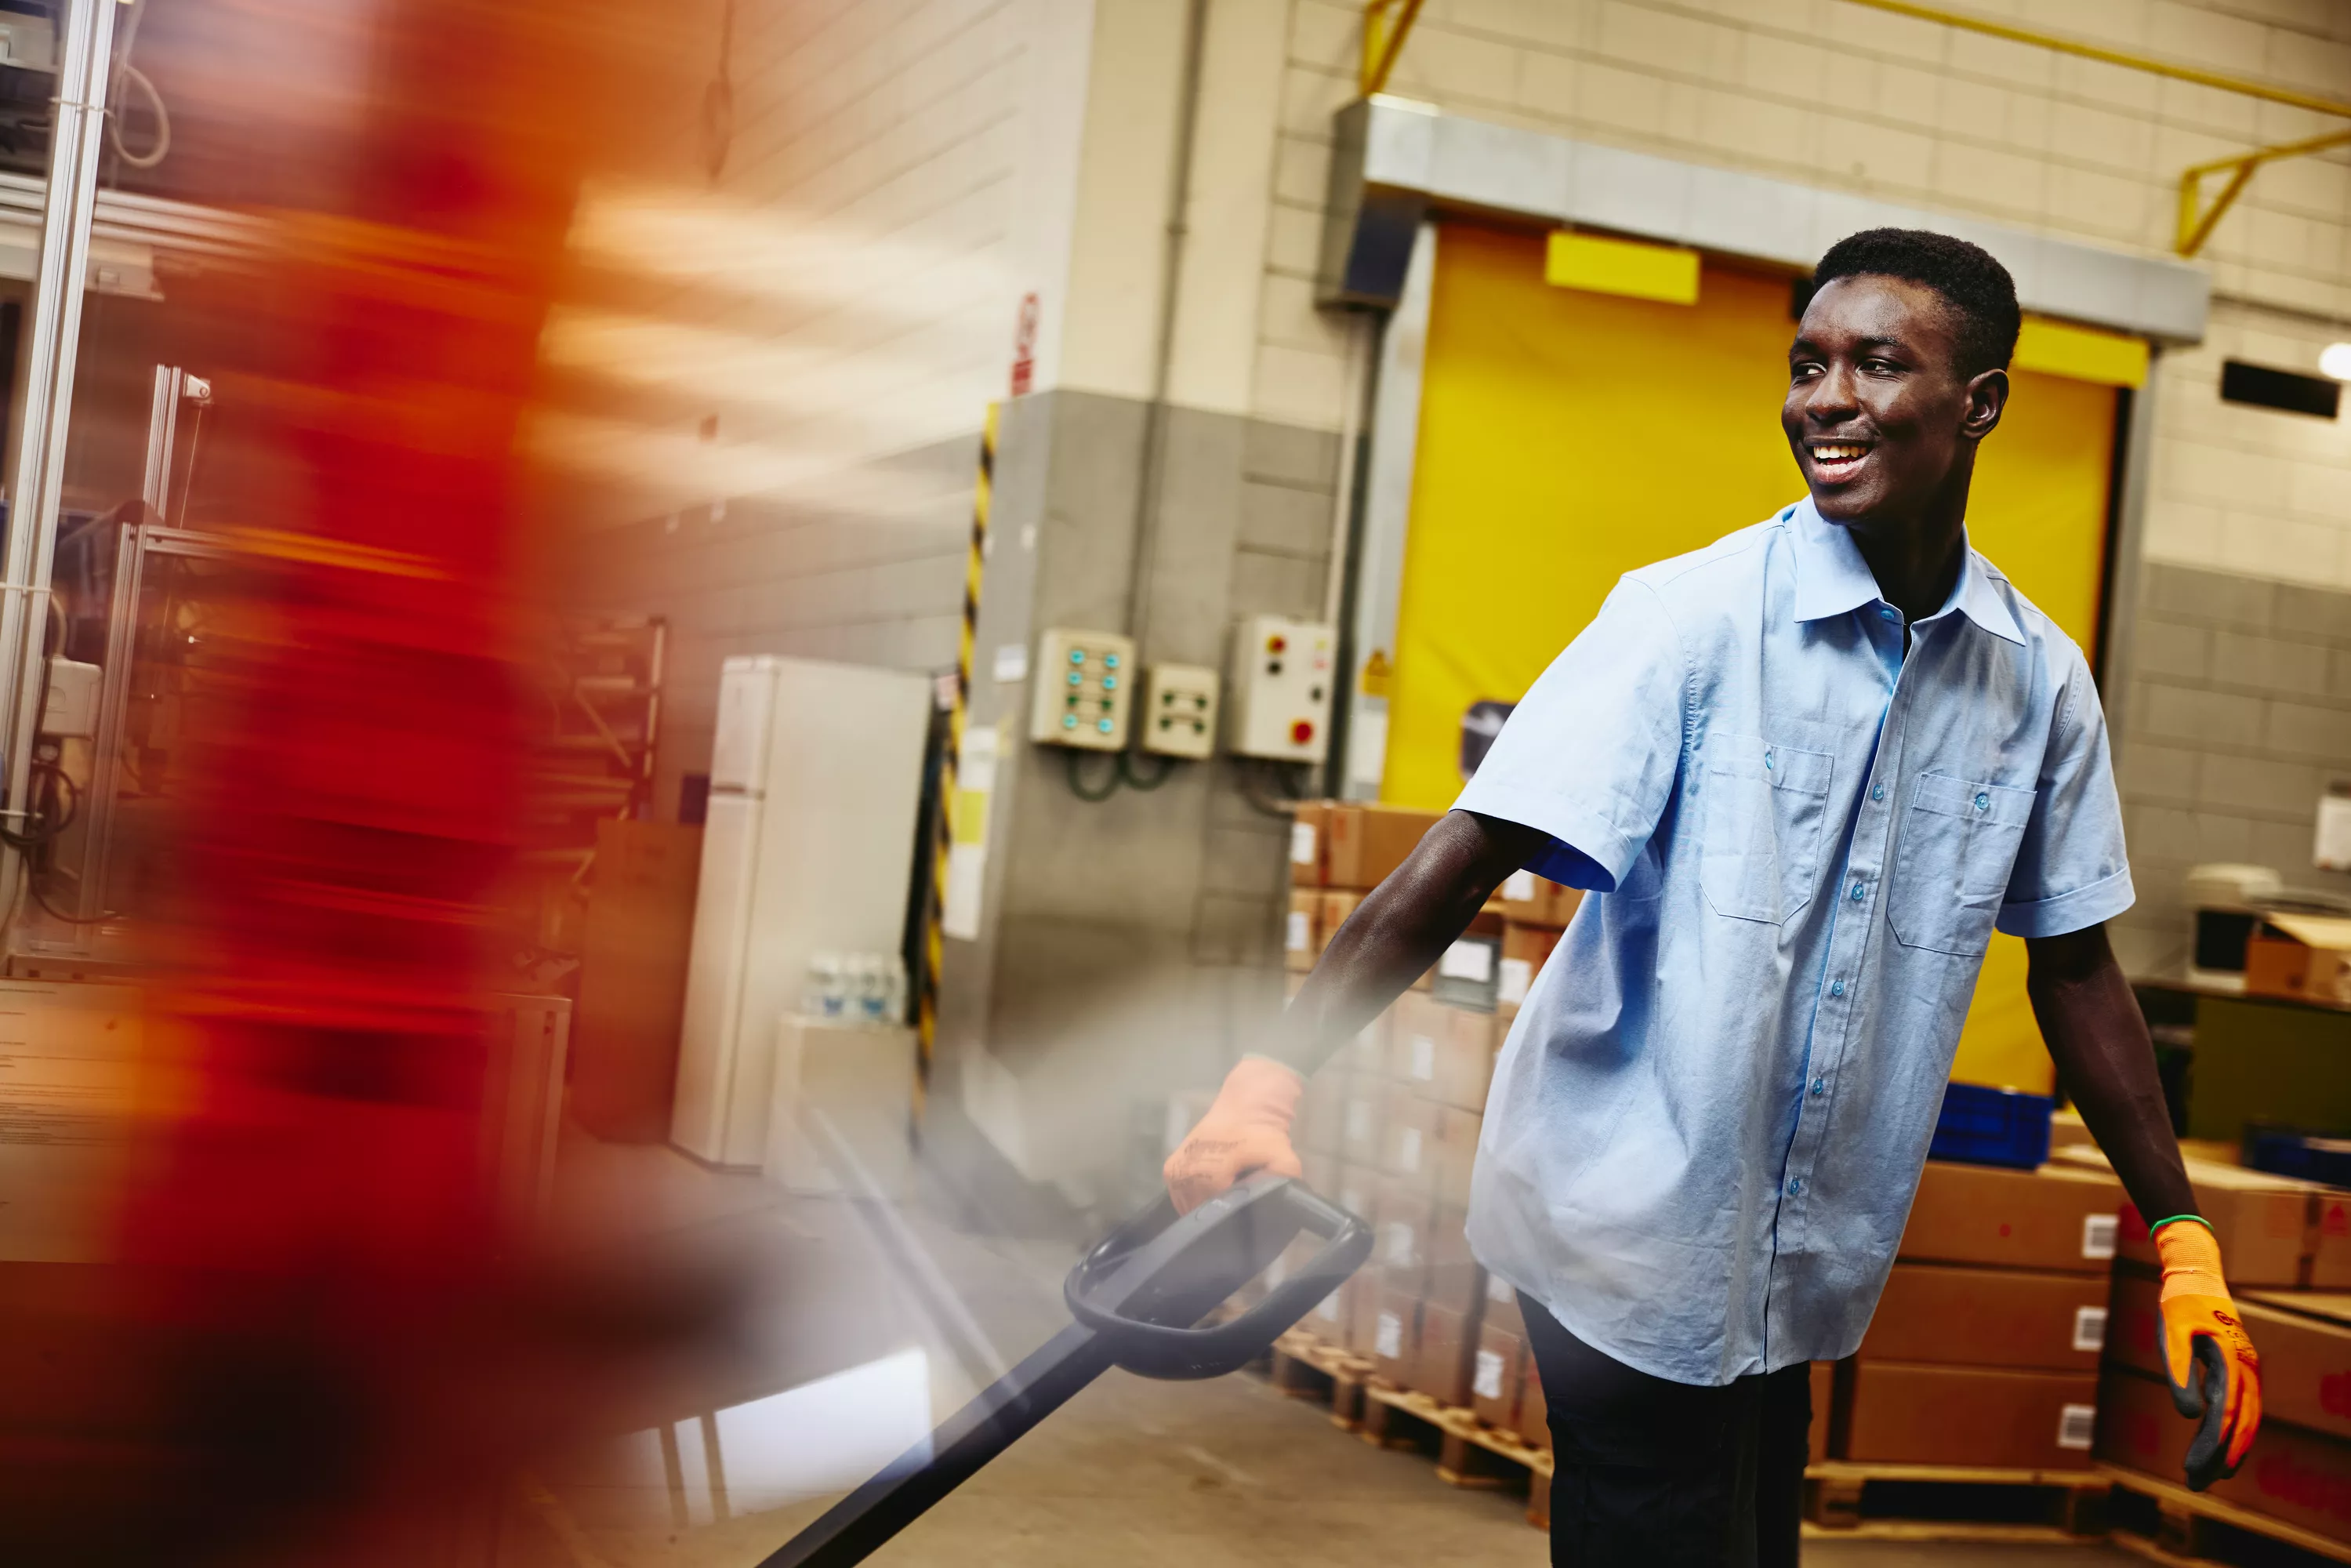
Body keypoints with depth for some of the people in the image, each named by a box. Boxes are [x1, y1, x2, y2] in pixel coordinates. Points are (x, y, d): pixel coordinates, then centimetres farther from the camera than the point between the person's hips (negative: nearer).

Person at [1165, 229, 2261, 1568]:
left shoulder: (2040, 682, 2)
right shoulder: (1694, 617, -12)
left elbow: (2075, 969, 12)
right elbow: (1466, 858, -18)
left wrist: (2185, 1245, 12)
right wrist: (1270, 1082, -28)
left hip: (1805, 1272, 5)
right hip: (1629, 1242, -5)